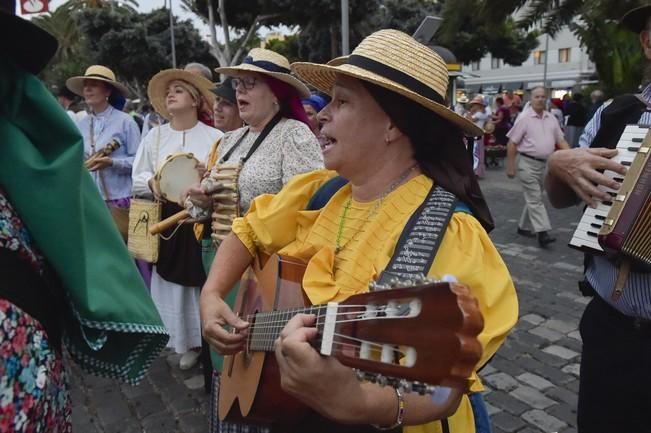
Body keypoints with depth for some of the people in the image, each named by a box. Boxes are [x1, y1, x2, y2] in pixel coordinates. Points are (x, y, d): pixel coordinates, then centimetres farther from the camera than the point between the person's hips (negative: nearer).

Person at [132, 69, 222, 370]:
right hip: (168, 222, 4)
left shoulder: (214, 137, 0)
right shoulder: (154, 136, 12)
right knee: (173, 281, 6)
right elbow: (137, 179, 11)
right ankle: (186, 342, 21)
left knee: (207, 281, 0)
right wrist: (153, 183, -9)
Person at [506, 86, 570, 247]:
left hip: (545, 164, 6)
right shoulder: (524, 118, -6)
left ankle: (523, 227, 26)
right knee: (535, 199, -8)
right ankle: (542, 233, -11)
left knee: (533, 198, 13)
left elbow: (561, 141, 12)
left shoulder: (551, 119, 9)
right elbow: (512, 144, -6)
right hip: (528, 163, -6)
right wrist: (510, 167, -8)